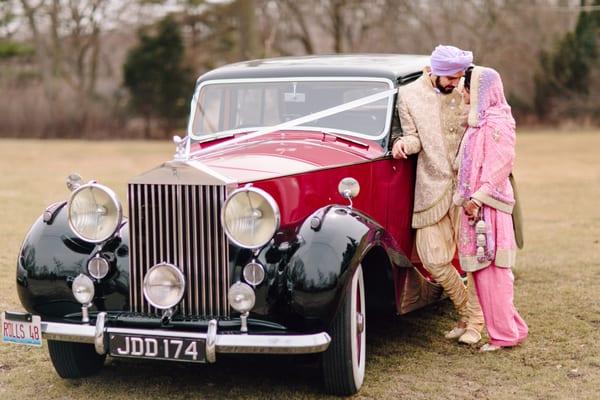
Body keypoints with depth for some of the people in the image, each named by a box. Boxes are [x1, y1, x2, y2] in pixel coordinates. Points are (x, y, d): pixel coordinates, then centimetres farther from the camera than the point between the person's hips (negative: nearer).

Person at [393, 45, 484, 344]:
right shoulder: (409, 95, 1)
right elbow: (415, 137, 5)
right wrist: (405, 143, -18)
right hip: (432, 186, 0)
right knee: (434, 259, -4)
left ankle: (475, 322, 13)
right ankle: (468, 312, 17)